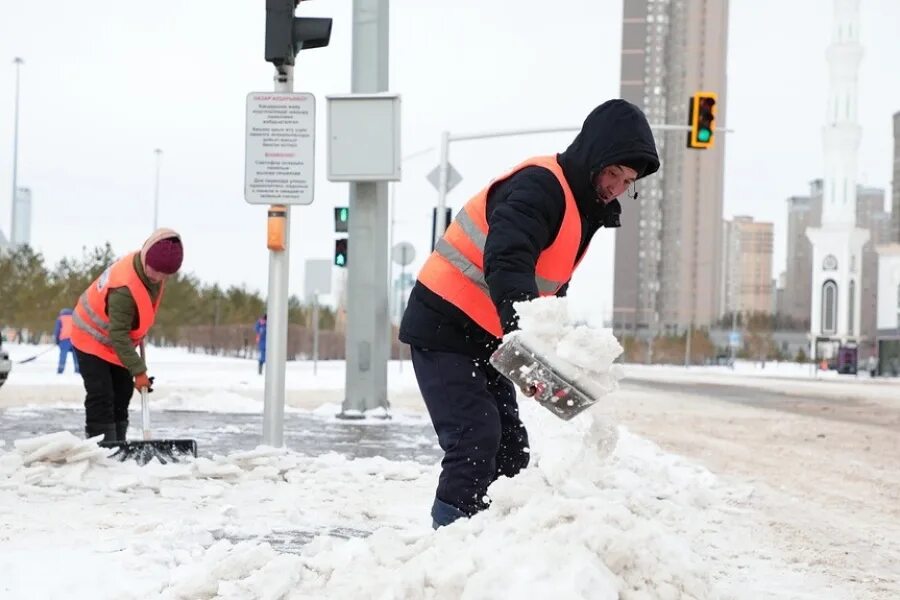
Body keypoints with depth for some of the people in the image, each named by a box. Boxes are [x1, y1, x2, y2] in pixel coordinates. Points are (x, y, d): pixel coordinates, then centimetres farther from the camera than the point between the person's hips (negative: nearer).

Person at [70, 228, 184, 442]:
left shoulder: (151, 268, -13)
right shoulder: (124, 288, -39)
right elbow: (119, 336, -36)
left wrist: (138, 335, 11)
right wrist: (138, 371, -36)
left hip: (117, 339, 9)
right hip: (92, 338, -9)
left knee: (122, 394, 10)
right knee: (101, 397, -15)